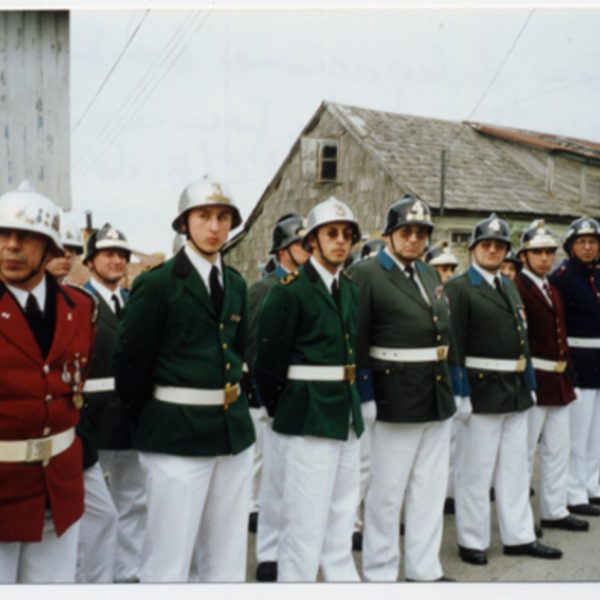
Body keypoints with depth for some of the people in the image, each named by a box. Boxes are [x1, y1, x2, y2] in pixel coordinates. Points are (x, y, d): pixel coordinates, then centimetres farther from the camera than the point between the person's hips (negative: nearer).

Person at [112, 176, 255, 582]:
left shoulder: (236, 284, 11)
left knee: (225, 561, 14)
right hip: (177, 434, -6)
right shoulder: (157, 283, -8)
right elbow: (129, 364, -5)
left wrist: (228, 396, 14)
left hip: (234, 429, 6)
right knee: (168, 563, 1)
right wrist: (150, 420, 2)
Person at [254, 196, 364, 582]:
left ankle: (342, 577, 32)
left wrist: (352, 401, 14)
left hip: (346, 417, 8)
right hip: (308, 417, -8)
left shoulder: (350, 290, 14)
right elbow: (270, 358, -11)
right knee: (305, 521, -2)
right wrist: (279, 408, -4)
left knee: (342, 516, 18)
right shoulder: (290, 290, -11)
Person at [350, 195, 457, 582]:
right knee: (387, 492, 5)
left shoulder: (431, 277, 15)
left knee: (431, 489, 15)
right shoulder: (367, 274, -9)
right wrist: (365, 395, -17)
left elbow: (445, 330, 18)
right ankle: (380, 573, 21)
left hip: (438, 399, 7)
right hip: (396, 401, -7)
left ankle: (425, 569, 29)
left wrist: (452, 386, 13)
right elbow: (357, 340, -14)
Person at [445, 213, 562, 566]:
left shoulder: (510, 287, 16)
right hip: (482, 391, -7)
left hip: (516, 392, 8)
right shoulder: (459, 288, -8)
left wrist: (530, 385, 15)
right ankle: (472, 541, 16)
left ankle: (519, 536, 26)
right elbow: (454, 345, -13)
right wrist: (461, 392, -17)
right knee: (475, 469, 2)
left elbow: (523, 339, 19)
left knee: (515, 468, 15)